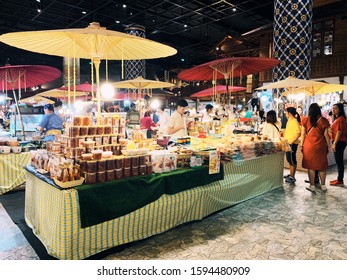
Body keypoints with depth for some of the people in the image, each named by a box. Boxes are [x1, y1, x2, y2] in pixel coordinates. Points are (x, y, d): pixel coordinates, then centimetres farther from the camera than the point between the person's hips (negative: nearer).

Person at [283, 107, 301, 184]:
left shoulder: (294, 121, -15)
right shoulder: (289, 121, 14)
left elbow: (298, 133, -22)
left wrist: (292, 141, -24)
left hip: (292, 144, -10)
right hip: (288, 143, 10)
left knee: (292, 160, -3)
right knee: (289, 159, 16)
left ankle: (292, 177, 3)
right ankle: (290, 174, 27)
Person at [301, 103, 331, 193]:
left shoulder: (305, 120, 0)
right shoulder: (323, 120, -2)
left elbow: (303, 134, 2)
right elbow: (326, 134, -1)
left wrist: (302, 145, 10)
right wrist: (328, 145, 7)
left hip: (309, 145, 0)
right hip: (321, 145, 0)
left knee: (310, 166, 6)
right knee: (322, 166, 12)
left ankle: (312, 186, 10)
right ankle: (323, 186, 21)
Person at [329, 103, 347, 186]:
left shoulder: (340, 119, -13)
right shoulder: (337, 118, 18)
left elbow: (339, 132, -19)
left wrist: (334, 143, -20)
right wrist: (334, 142, 17)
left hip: (339, 142, -10)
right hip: (338, 142, 10)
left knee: (339, 161, -5)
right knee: (338, 161, 13)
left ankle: (340, 181, 0)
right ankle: (339, 179, 20)